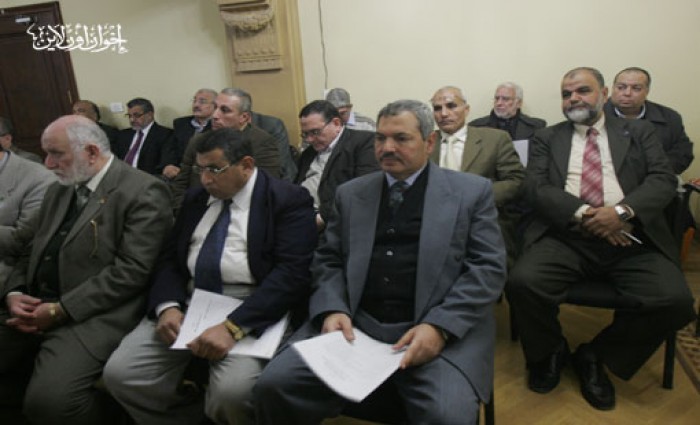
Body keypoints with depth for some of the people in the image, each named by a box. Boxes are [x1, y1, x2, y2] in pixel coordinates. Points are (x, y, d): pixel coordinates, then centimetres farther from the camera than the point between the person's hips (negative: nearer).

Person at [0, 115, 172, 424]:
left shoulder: (143, 192, -10)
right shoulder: (58, 191, 18)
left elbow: (132, 271, -17)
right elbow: (33, 251, 20)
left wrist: (60, 310, -16)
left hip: (93, 314, -8)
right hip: (32, 306, 8)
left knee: (49, 399, -27)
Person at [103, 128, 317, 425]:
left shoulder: (288, 200, -6)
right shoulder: (195, 199, 15)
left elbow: (291, 272, -16)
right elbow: (170, 260, 13)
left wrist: (232, 325, -26)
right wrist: (168, 306, -9)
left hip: (251, 311, -5)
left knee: (232, 391, -30)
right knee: (120, 373, -11)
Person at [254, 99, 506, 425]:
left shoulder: (472, 191, 5)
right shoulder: (350, 193, 14)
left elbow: (488, 267, -2)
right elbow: (328, 260, 13)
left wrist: (439, 326, -16)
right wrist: (332, 309, -7)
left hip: (444, 329, -2)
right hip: (355, 324, 3)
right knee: (273, 386, -13)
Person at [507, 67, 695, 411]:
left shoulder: (638, 132, 18)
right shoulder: (546, 139, 17)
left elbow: (664, 180, 5)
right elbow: (536, 188, 2)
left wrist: (622, 210, -16)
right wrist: (583, 213, -14)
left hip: (630, 239, 1)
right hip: (566, 237, 0)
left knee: (675, 301, -24)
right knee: (522, 283, -28)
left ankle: (596, 355, 4)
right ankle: (551, 352, 6)